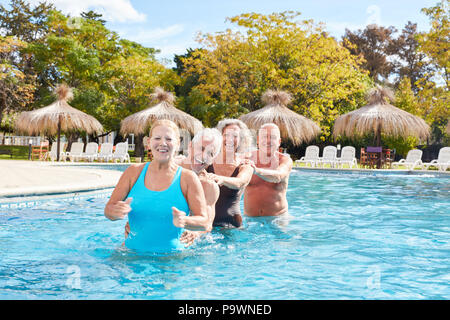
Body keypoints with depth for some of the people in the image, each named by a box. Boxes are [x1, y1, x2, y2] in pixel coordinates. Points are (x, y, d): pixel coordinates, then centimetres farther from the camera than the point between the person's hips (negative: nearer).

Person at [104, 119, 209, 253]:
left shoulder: (187, 178, -2)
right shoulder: (134, 172, 5)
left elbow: (204, 223, -5)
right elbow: (108, 209, 5)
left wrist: (184, 222, -26)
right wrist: (118, 212, -19)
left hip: (170, 254, -1)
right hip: (132, 251, 1)